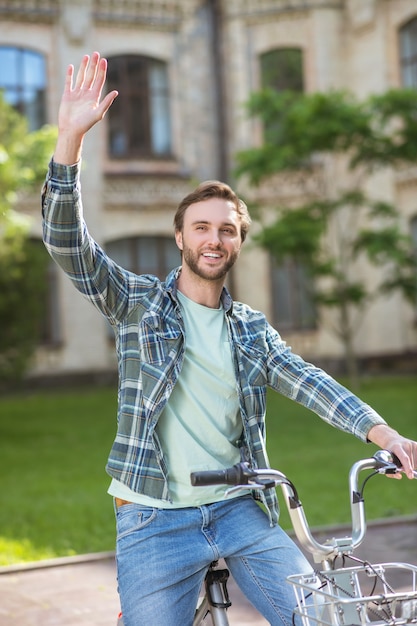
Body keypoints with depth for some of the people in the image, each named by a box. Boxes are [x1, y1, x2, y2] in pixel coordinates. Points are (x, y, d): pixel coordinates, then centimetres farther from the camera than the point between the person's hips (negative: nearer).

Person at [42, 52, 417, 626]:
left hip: (238, 511, 3)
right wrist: (71, 136, -21)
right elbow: (69, 244, -9)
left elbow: (309, 383, -2)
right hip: (155, 520, -2)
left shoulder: (253, 330, 12)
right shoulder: (139, 302, 3)